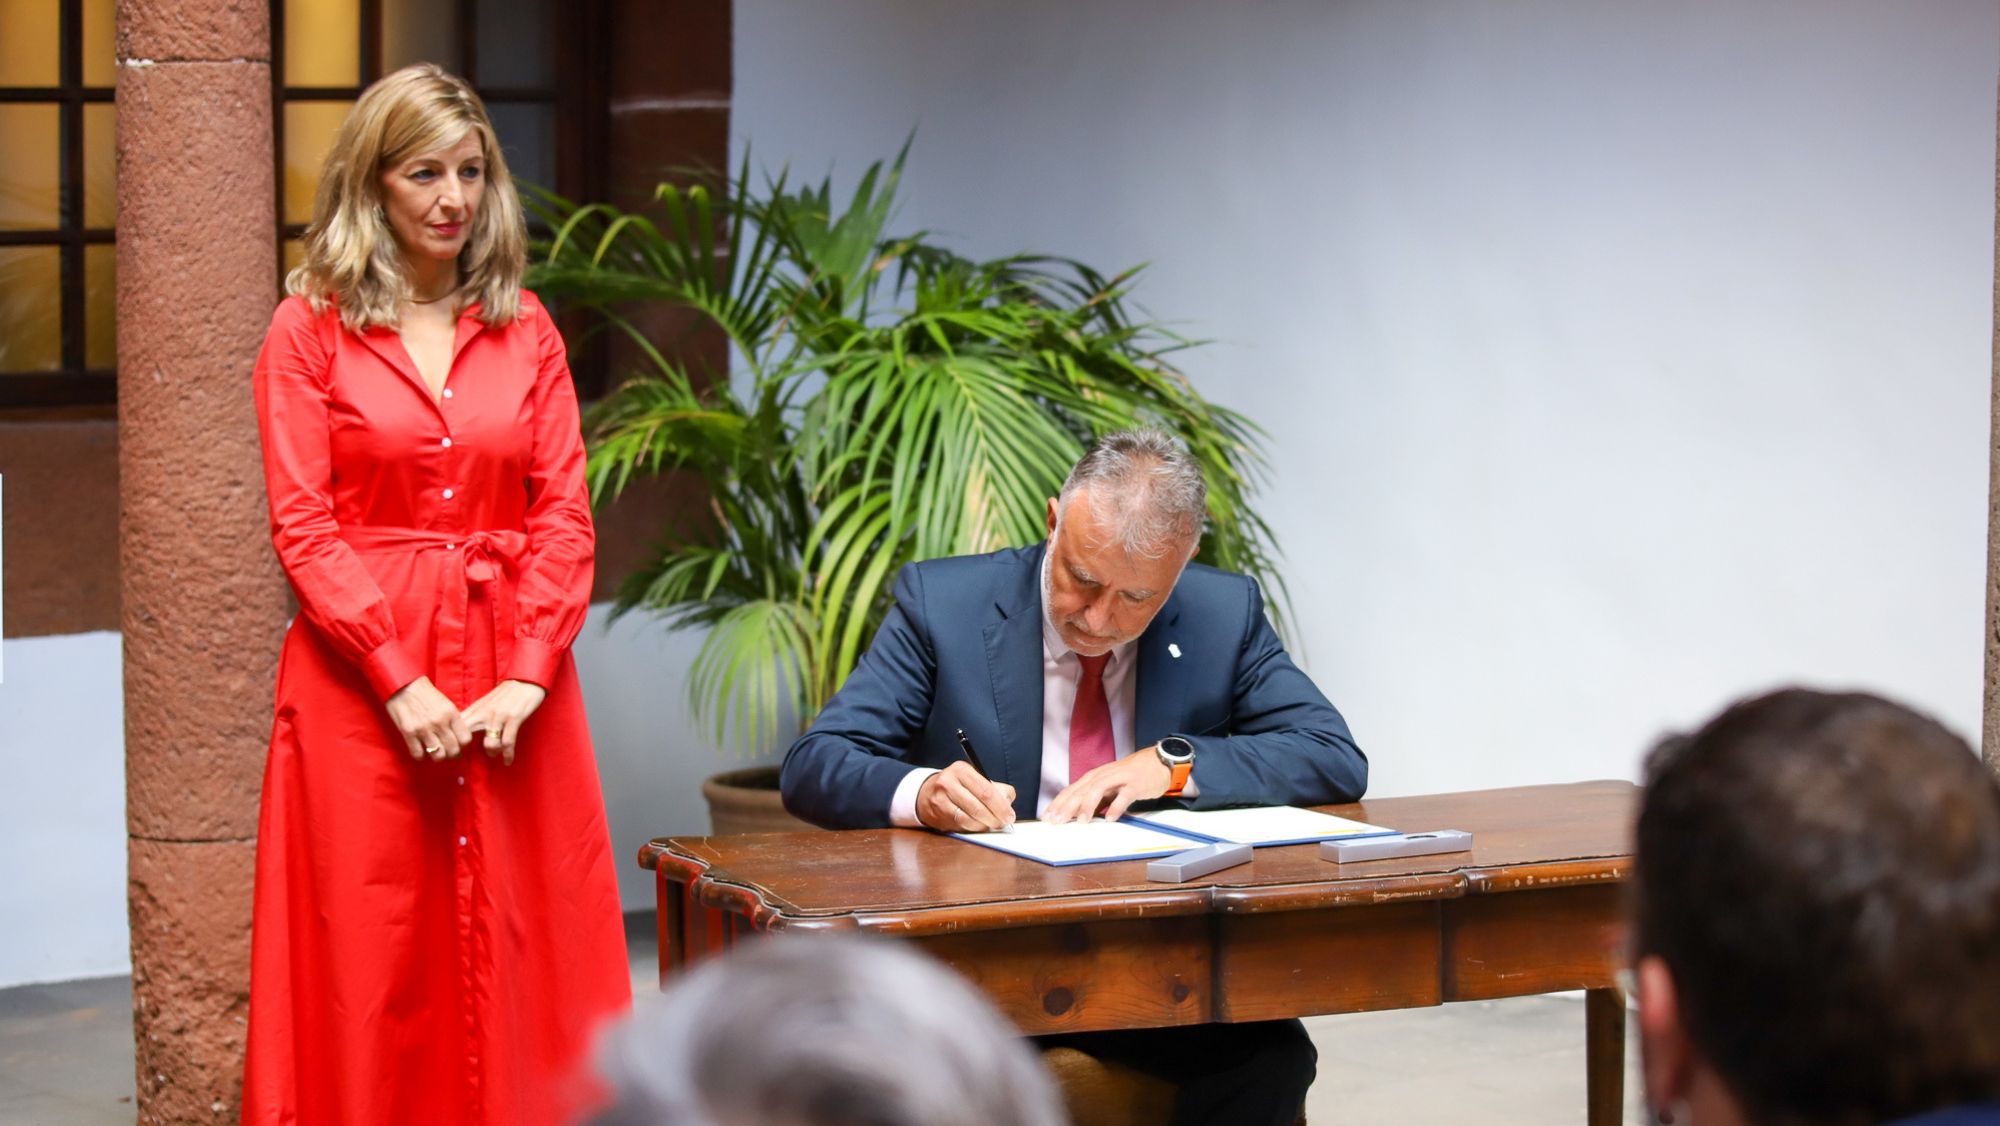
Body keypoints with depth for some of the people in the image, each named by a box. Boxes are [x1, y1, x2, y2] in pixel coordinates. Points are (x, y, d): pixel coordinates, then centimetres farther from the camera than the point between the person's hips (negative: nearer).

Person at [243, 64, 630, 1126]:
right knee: (371, 963, -1)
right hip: (361, 681, -3)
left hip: (513, 691, 3)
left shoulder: (524, 331, 12)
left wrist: (525, 679, -8)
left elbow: (564, 515, 6)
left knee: (523, 954, 3)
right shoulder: (310, 329, 2)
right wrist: (401, 683, -13)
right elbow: (302, 526, -4)